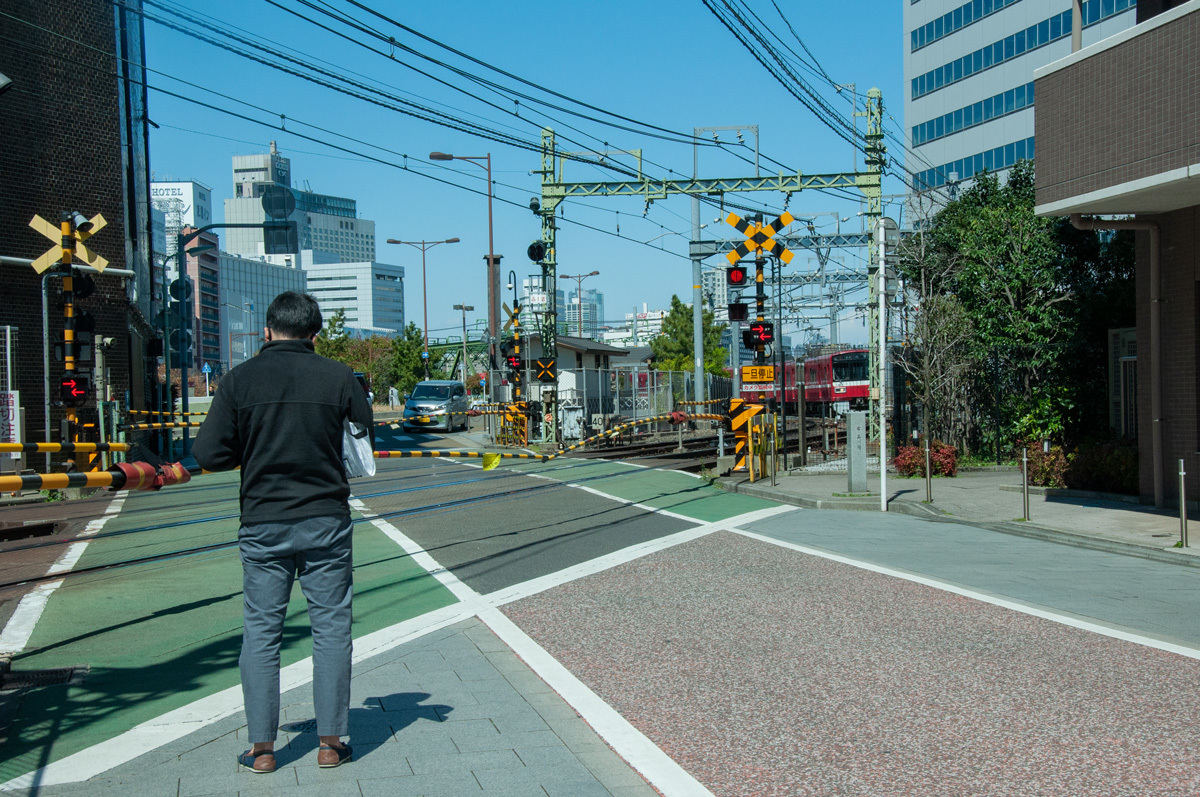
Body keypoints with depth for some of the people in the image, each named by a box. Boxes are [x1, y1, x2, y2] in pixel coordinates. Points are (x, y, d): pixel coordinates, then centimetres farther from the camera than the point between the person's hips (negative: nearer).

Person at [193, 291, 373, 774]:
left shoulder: (240, 379, -2)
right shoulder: (338, 378, -2)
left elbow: (208, 454, -4)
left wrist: (252, 452, 13)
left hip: (263, 523, 0)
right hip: (327, 521, 0)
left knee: (261, 632, 9)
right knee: (331, 629, 8)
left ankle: (262, 748, 12)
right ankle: (330, 742, 12)